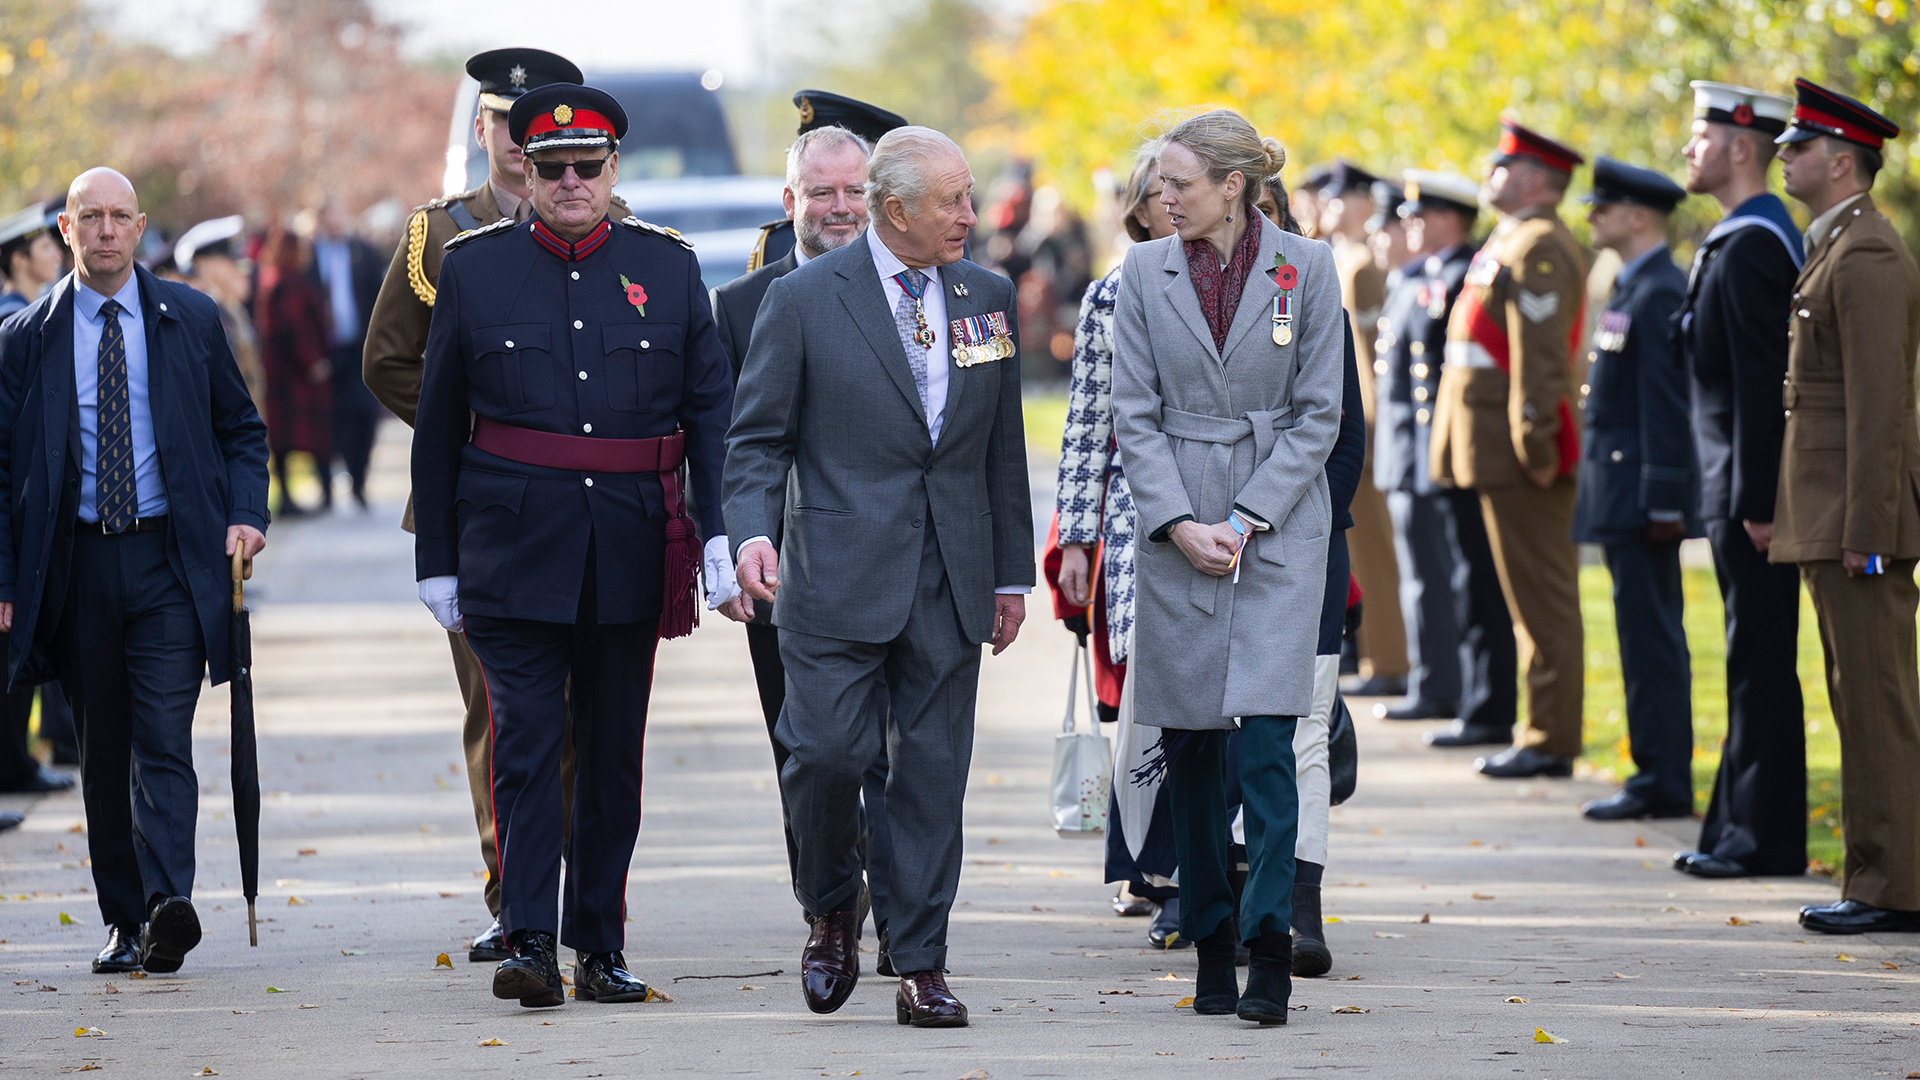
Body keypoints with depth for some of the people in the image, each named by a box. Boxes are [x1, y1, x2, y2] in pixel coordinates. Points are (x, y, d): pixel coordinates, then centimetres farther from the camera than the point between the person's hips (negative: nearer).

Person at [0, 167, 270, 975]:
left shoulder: (190, 319, 6)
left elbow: (241, 427, 15)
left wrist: (245, 513, -2)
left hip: (170, 554, -1)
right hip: (74, 560, 1)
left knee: (164, 740, -12)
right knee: (102, 750, 7)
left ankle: (169, 906, -23)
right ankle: (123, 920, 14)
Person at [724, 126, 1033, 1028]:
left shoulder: (988, 298, 10)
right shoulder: (806, 299, -2)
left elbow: (1002, 447, 15)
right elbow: (758, 437, -1)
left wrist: (1010, 574, 14)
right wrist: (754, 531, -18)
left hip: (951, 583, 3)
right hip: (840, 575, -3)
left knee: (933, 769, 2)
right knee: (827, 751, -9)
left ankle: (921, 966, 8)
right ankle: (832, 915, 18)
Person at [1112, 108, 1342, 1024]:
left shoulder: (1305, 269, -1)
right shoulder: (1145, 271, 4)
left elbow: (1318, 412, -1)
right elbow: (1134, 415, 4)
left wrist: (1244, 520, -9)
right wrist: (1180, 523, -8)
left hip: (1280, 526, -2)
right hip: (1175, 527, 2)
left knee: (1266, 739, -11)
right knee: (1190, 745, 5)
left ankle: (1268, 951, -9)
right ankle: (1211, 947, 14)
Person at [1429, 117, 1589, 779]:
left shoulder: (1539, 250, -14)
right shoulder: (1513, 242, 18)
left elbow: (1542, 356, -21)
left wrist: (1533, 445, -23)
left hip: (1522, 455, -10)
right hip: (1499, 452, 10)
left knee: (1542, 600, -6)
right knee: (1532, 599, 12)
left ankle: (1550, 742, -3)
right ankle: (1547, 732, 16)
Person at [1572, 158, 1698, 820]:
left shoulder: (1660, 294, -14)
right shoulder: (1632, 289, 17)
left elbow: (1667, 406, -19)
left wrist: (1662, 502, -21)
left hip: (1642, 492, -10)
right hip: (1622, 494, 10)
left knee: (1651, 638, -8)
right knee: (1647, 638, 11)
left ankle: (1664, 784, -7)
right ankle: (1658, 773, 15)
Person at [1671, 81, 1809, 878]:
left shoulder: (1750, 247, -17)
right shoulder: (1747, 237, 16)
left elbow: (1762, 385, -21)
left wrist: (1756, 503, -21)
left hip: (1750, 488, -10)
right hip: (1740, 489, 10)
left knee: (1761, 663, -6)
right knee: (1753, 662, 12)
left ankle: (1766, 838, -4)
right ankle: (1742, 827, 17)